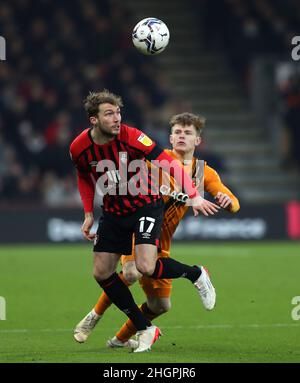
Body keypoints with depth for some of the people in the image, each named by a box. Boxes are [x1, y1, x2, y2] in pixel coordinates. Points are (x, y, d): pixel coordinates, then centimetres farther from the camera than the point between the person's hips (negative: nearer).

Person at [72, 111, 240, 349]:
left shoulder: (204, 173, 10)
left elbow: (234, 204, 3)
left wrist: (227, 201, -22)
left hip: (161, 243, 6)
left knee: (161, 305, 5)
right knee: (132, 273, -34)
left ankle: (121, 339, 29)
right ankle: (95, 316, -11)